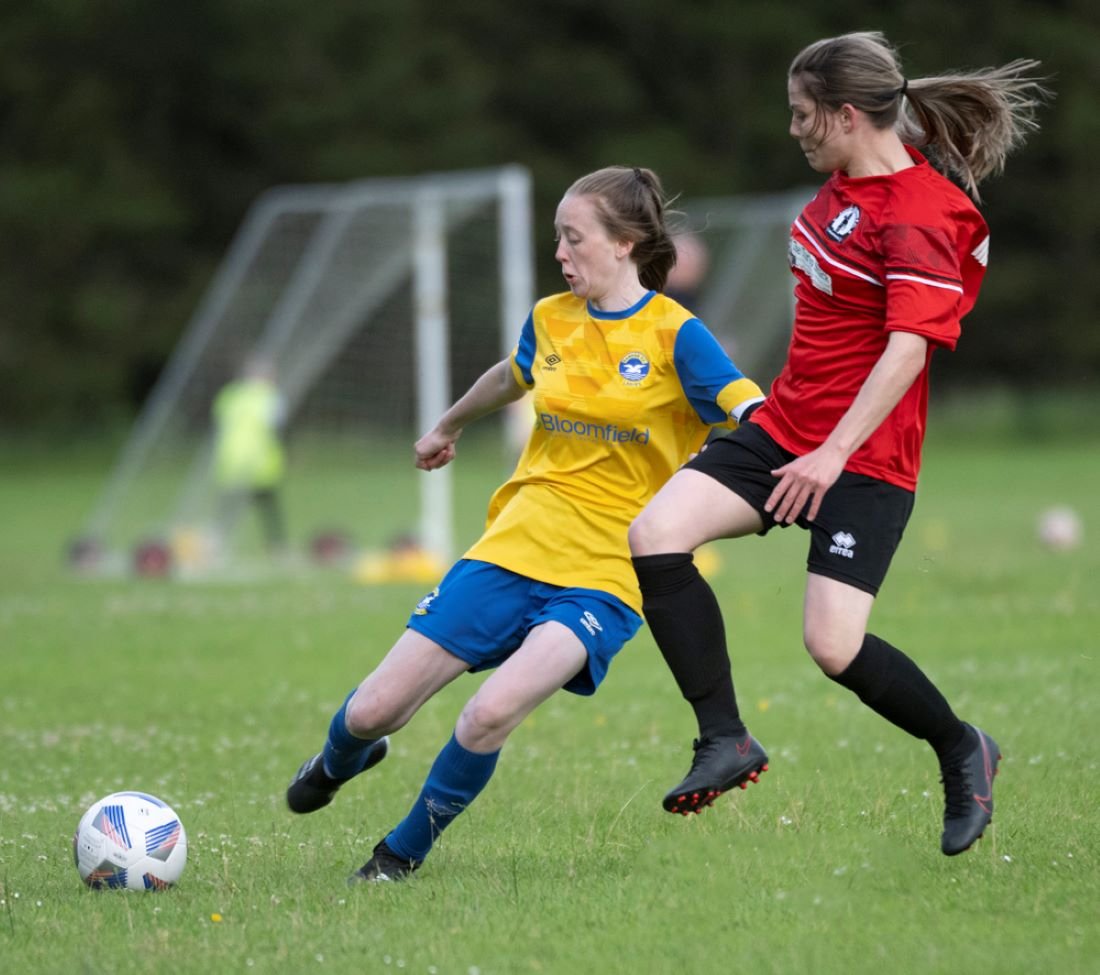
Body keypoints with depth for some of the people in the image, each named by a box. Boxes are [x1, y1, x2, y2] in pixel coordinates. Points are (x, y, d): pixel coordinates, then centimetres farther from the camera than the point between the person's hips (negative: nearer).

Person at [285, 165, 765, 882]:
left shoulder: (675, 337, -7)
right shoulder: (551, 320, 8)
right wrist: (449, 426, 48)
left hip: (605, 576, -4)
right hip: (515, 548, 5)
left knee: (491, 713, -28)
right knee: (373, 712, 0)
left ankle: (401, 856, -2)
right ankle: (339, 763, 39)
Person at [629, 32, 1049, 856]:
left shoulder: (919, 216, -19)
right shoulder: (846, 183, 8)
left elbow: (907, 349, -26)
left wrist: (835, 453, -33)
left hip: (866, 456, -9)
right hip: (784, 426, 9)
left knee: (834, 645, -14)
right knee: (656, 535, -11)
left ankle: (962, 750, 15)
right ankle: (726, 741, -6)